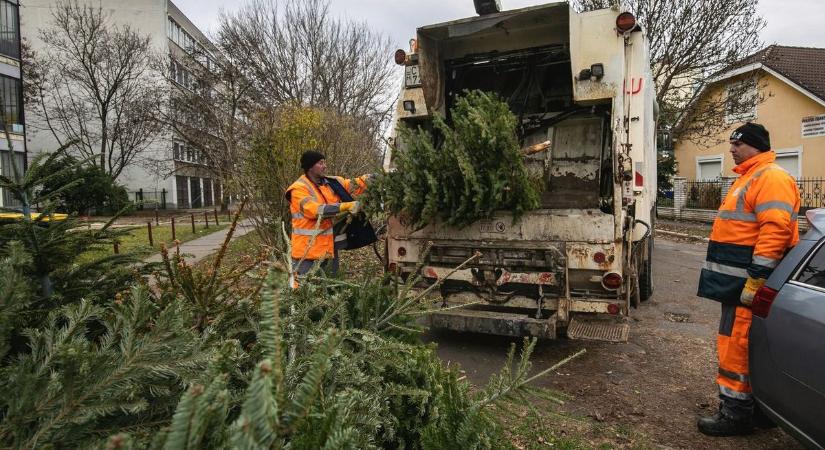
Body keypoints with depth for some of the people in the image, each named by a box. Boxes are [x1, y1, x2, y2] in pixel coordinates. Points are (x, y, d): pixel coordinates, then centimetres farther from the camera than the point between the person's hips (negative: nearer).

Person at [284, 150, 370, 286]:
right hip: (307, 249, -6)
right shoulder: (299, 189, -14)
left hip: (329, 247, 7)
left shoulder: (331, 183, 6)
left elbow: (355, 185, 7)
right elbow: (316, 210, -27)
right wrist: (346, 206, -30)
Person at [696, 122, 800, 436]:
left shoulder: (771, 178, -13)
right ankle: (739, 408, 29)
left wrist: (755, 281, -27)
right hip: (737, 280, 11)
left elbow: (776, 230, -24)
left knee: (737, 343, -6)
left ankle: (736, 414, 4)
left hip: (748, 281, -11)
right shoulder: (749, 178, 21)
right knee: (737, 342, 17)